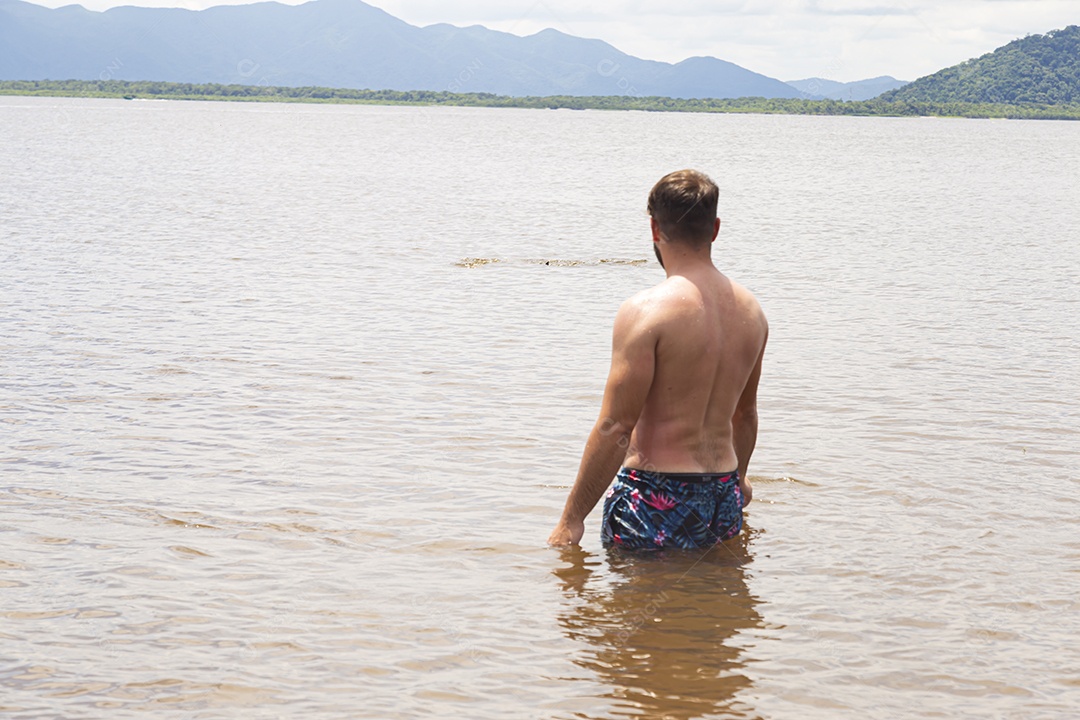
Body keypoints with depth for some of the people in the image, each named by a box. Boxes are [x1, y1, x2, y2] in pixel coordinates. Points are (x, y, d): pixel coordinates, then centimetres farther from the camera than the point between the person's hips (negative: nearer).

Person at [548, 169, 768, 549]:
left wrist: (571, 518, -9)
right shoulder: (750, 310, 8)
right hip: (724, 502, 7)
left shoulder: (644, 311, -14)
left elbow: (615, 429, -16)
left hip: (656, 502, -7)